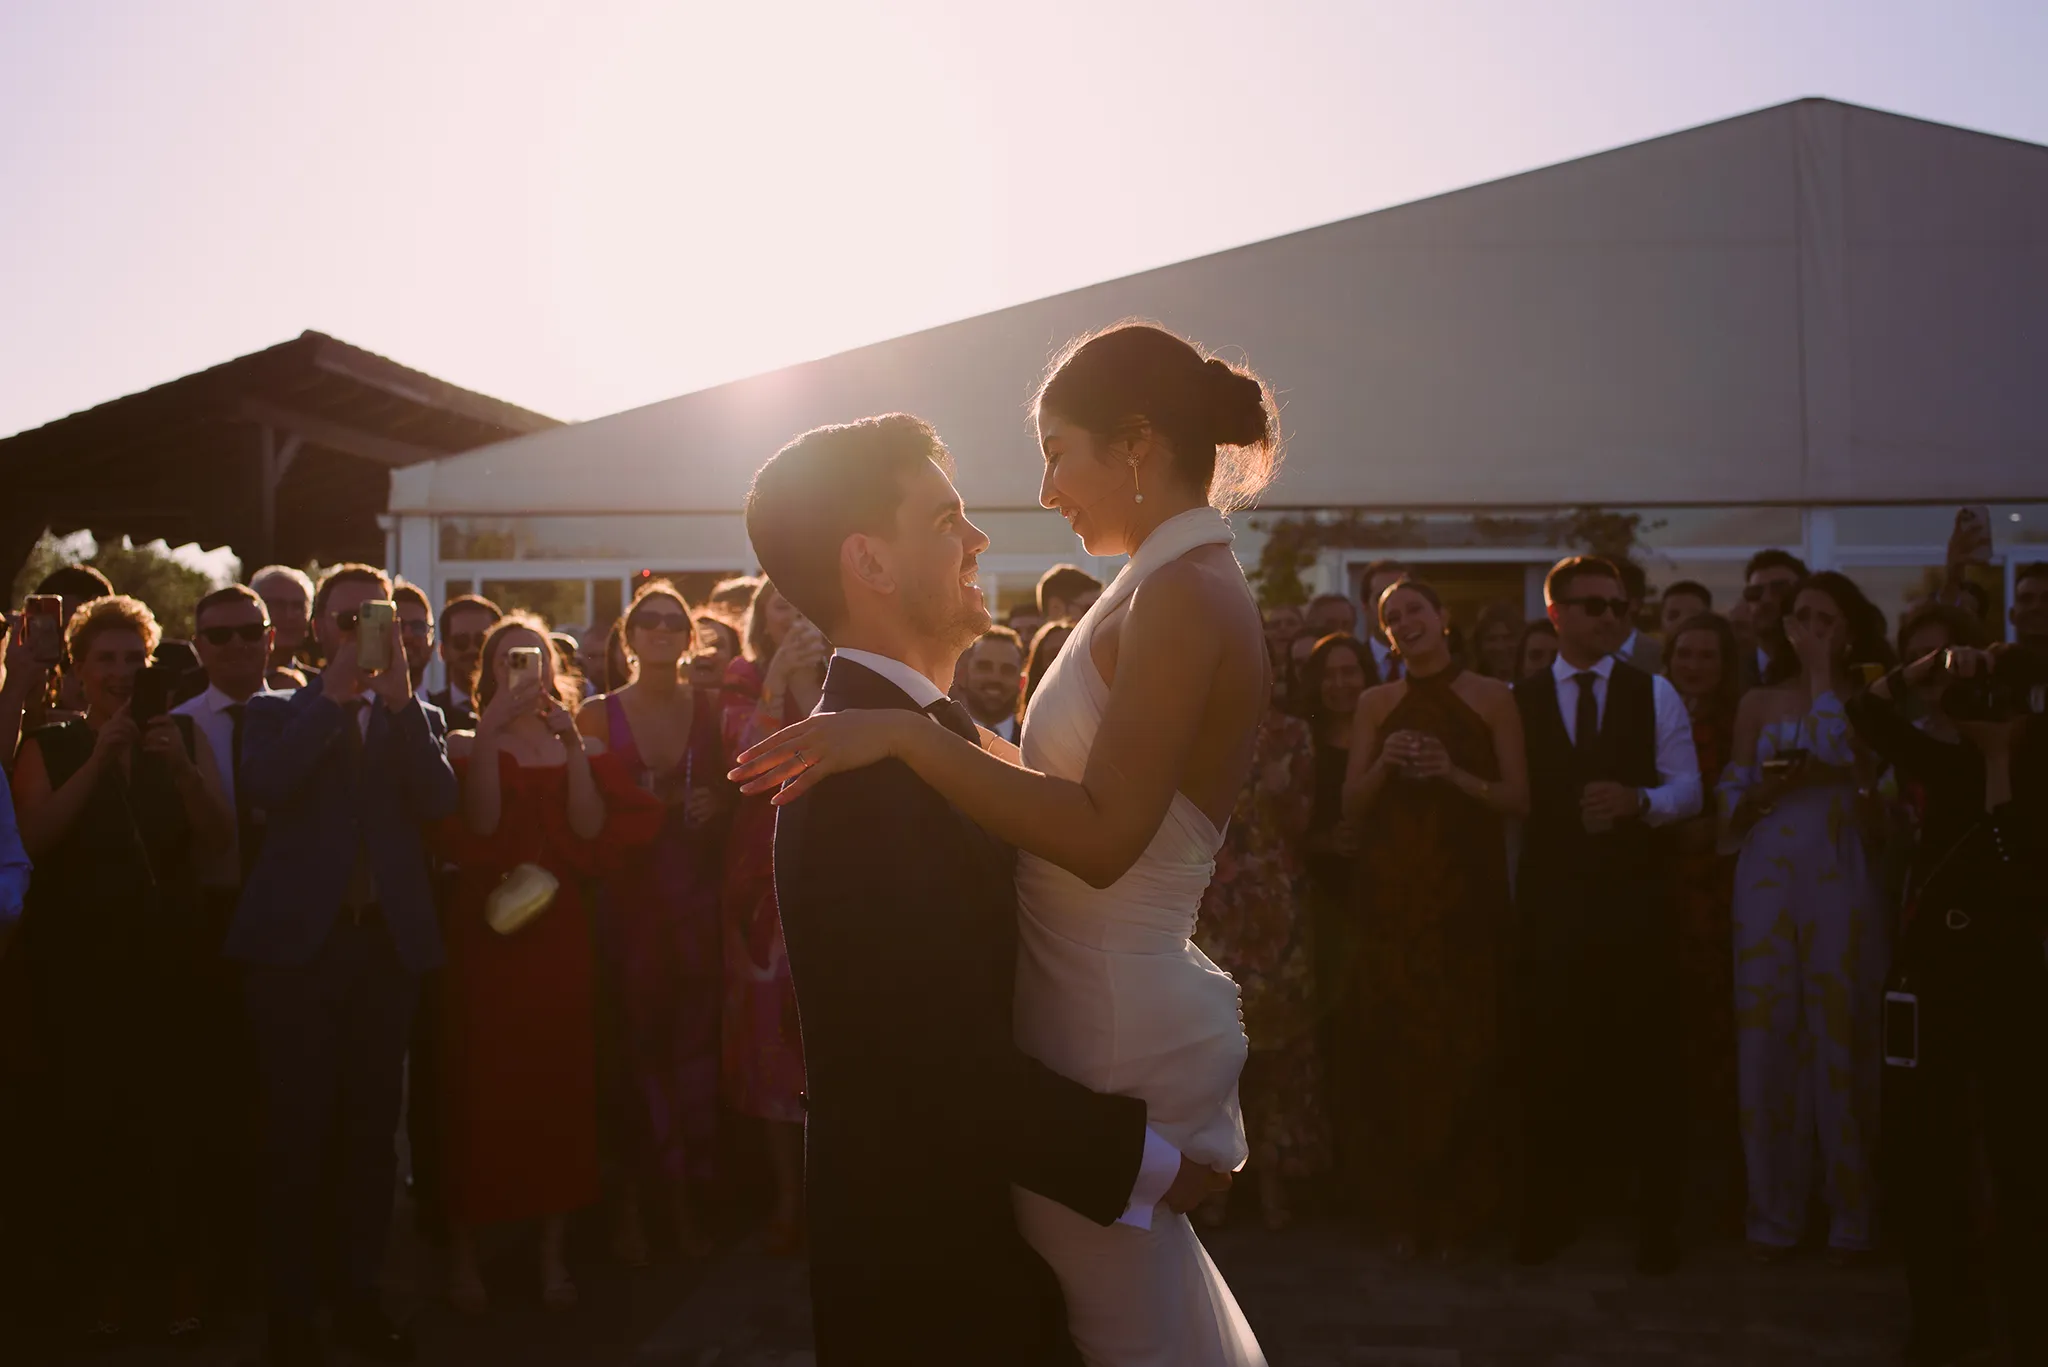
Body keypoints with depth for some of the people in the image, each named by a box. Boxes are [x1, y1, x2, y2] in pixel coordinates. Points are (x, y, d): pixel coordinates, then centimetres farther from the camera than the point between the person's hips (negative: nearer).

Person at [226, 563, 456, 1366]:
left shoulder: (417, 718, 12)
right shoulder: (279, 712, 8)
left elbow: (439, 803, -6)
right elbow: (264, 787, -13)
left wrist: (399, 696, -12)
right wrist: (335, 694, -13)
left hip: (389, 942, 2)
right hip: (297, 941, -2)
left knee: (371, 1129, 7)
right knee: (299, 1133, 0)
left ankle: (359, 1299, 18)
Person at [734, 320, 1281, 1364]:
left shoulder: (1184, 598, -20)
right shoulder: (1176, 591, 11)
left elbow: (1103, 835, -27)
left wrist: (904, 735, -26)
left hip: (1115, 1035, -10)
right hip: (1107, 1008, 10)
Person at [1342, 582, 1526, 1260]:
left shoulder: (1492, 697, 3)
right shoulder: (1376, 704, 10)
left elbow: (1518, 798, 0)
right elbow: (1351, 806, 8)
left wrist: (1455, 774, -14)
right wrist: (1384, 765, -10)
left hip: (1467, 895, -2)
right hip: (1393, 897, 2)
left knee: (1463, 1050, -2)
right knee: (1394, 1050, 2)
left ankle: (1458, 1210, 13)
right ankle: (1404, 1208, 16)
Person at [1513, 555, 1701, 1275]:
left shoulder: (1655, 694, 6)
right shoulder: (1519, 700, 8)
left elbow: (1686, 789, 1)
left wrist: (1637, 800, -19)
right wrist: (1514, 886, 3)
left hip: (1636, 896, -1)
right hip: (1551, 898, 1)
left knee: (1643, 1055, 1)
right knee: (1552, 1056, 6)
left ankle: (1656, 1218, 15)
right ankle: (1549, 1212, 20)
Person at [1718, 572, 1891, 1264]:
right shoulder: (1758, 702, 12)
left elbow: (1856, 764, -13)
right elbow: (1731, 811, 12)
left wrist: (1824, 676, -9)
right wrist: (1764, 788, -9)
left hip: (1841, 882, -2)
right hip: (1768, 880, 2)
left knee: (1841, 1037, -1)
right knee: (1768, 1037, 2)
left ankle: (1851, 1211, 12)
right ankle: (1775, 1209, 12)